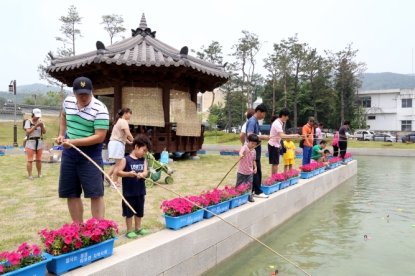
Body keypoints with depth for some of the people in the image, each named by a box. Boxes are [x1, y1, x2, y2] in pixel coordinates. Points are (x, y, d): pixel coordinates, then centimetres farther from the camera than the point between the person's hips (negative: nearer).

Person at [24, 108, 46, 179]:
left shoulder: (40, 122, 7)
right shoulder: (28, 122, -5)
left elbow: (44, 132, 4)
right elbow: (28, 132, -15)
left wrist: (42, 126, -14)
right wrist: (35, 126, -22)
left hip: (39, 142, 4)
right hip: (30, 143, -4)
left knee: (39, 159, 11)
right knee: (30, 160, -5)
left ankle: (39, 174, 19)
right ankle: (30, 175, -3)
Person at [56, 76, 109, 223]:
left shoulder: (100, 109, -18)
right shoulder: (68, 102, 2)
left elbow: (99, 137, -22)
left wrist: (74, 142, -26)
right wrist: (61, 134, 14)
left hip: (90, 157, -6)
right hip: (68, 155, 6)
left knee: (96, 194, -5)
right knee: (71, 194, 11)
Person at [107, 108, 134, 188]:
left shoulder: (120, 121, 20)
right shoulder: (123, 121, -12)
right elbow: (128, 134, -21)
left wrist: (129, 142, 12)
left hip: (116, 143, 10)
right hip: (117, 144, -10)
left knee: (117, 163, 17)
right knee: (118, 164, -3)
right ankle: (114, 183, 3)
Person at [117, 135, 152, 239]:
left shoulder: (143, 160, 5)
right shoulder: (126, 159, -9)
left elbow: (145, 172, -5)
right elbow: (118, 172, -11)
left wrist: (142, 174, -28)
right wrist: (129, 173, -27)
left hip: (140, 191, 5)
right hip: (129, 192, -5)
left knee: (139, 211, 16)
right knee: (129, 212, 6)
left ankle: (138, 228, 32)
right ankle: (129, 231, 19)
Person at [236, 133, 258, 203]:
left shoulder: (254, 151, 4)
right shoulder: (245, 147, -17)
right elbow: (241, 151, -41)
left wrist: (255, 167, 6)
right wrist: (241, 155, -63)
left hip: (250, 172, 5)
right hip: (242, 171, -5)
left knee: (249, 185, 10)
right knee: (239, 185, 6)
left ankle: (249, 196, 24)